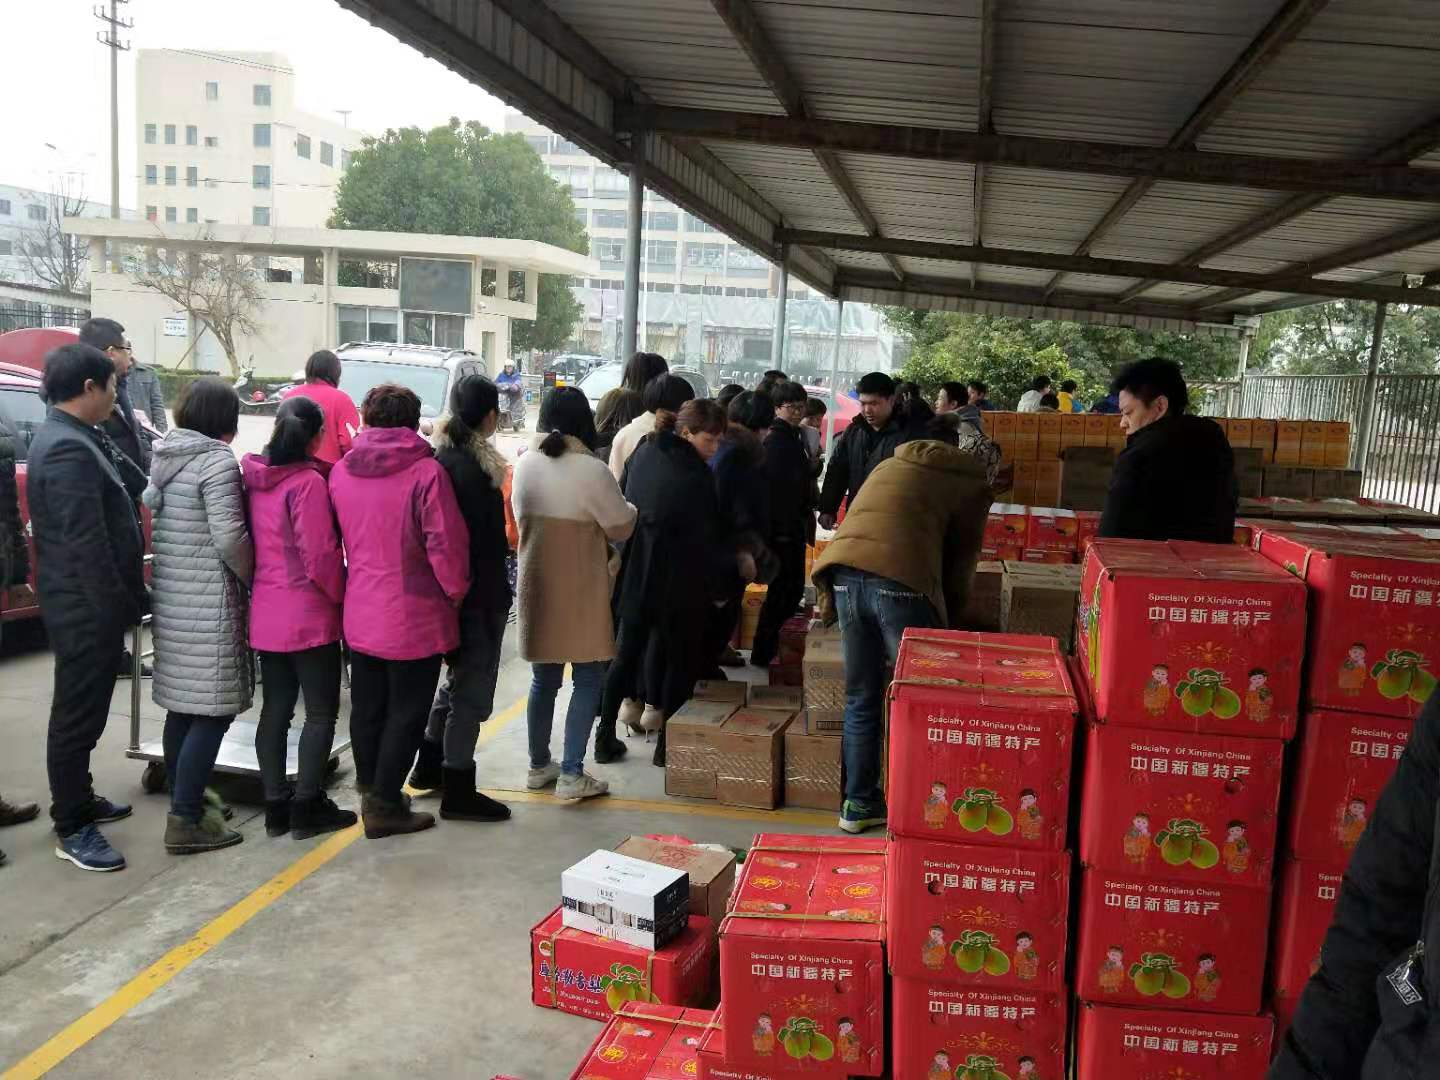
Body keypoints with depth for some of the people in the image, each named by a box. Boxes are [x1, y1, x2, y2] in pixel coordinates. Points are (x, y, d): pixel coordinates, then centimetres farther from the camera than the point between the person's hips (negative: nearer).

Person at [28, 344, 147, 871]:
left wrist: (126, 601, 15)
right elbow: (87, 545, -25)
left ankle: (78, 799, 37)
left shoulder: (63, 437, 12)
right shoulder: (70, 449, -22)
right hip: (88, 606, -11)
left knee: (83, 708, 22)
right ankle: (72, 829, 12)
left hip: (82, 602, 11)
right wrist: (121, 608, -20)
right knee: (78, 714, 1)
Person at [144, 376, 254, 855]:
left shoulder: (164, 457, 11)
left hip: (171, 597, 9)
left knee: (183, 704, 17)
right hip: (209, 604, -9)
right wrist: (252, 577, -3)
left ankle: (183, 802, 27)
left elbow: (148, 511, 18)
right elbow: (229, 537, -19)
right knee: (213, 709, -3)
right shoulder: (217, 460, -14)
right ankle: (186, 821, -1)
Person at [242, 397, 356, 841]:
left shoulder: (253, 478, 4)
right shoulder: (308, 482, -17)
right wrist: (343, 596, -4)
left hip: (265, 613, 7)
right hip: (310, 615, -7)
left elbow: (250, 543, 10)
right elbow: (321, 556, -18)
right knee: (321, 711, 4)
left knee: (275, 708, 13)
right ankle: (307, 806, 7)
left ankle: (276, 805, 19)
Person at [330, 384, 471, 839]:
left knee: (366, 709, 18)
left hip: (360, 616, 6)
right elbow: (446, 545, -18)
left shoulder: (341, 471, 2)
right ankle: (385, 805, 12)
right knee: (406, 713, 7)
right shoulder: (426, 472, -17)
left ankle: (372, 792, 32)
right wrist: (456, 592, -3)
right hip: (414, 618, -6)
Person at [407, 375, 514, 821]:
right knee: (472, 688, 2)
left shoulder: (441, 458, 8)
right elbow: (483, 543, -23)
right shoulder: (474, 469, -21)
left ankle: (429, 765, 36)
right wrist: (493, 600, -19)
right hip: (478, 595, -9)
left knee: (458, 677, 25)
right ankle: (458, 792, 11)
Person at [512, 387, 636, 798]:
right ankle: (571, 775, 5)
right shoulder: (592, 471, -17)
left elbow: (522, 520, 10)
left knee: (544, 679, 17)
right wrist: (629, 507, 13)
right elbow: (621, 528, -8)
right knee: (588, 680, 6)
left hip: (536, 587, 6)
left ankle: (539, 766, 27)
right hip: (581, 591, -5)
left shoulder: (525, 465, 0)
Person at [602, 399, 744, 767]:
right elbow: (707, 540, -17)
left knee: (627, 654, 16)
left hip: (634, 575, 7)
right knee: (680, 660, 9)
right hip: (678, 584, -7)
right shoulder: (694, 478, -22)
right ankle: (667, 743, 15)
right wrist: (737, 564, -2)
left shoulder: (645, 455, 1)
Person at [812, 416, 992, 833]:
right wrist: (947, 621, 29)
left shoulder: (888, 465, 33)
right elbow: (961, 560, 18)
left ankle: (859, 803, 24)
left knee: (861, 700, 16)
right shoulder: (970, 481, 19)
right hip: (901, 579, -5)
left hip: (844, 571, 5)